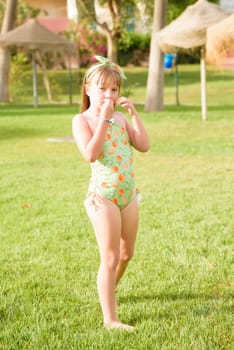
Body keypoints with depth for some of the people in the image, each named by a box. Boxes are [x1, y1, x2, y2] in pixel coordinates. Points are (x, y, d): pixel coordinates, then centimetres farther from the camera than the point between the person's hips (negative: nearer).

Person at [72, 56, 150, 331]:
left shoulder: (120, 118, 10)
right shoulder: (82, 120, -7)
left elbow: (144, 146, 0)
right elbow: (90, 154, -23)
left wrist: (133, 113, -4)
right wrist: (103, 118, -21)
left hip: (128, 194, 6)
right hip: (103, 197, -6)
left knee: (126, 254, 19)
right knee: (110, 259, -4)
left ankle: (107, 292, 43)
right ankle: (110, 319, 4)